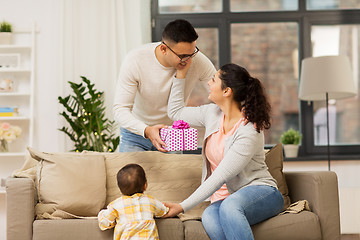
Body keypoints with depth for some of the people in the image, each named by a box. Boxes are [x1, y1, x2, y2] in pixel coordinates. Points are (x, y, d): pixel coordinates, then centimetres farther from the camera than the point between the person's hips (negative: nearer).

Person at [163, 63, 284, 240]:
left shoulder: (249, 131, -18)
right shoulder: (212, 113, 5)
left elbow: (220, 177, -21)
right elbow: (175, 111, 22)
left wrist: (183, 206, -21)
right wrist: (181, 73, 13)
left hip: (261, 193, -5)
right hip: (225, 198, 5)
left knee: (230, 206, -41)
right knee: (209, 218, -33)